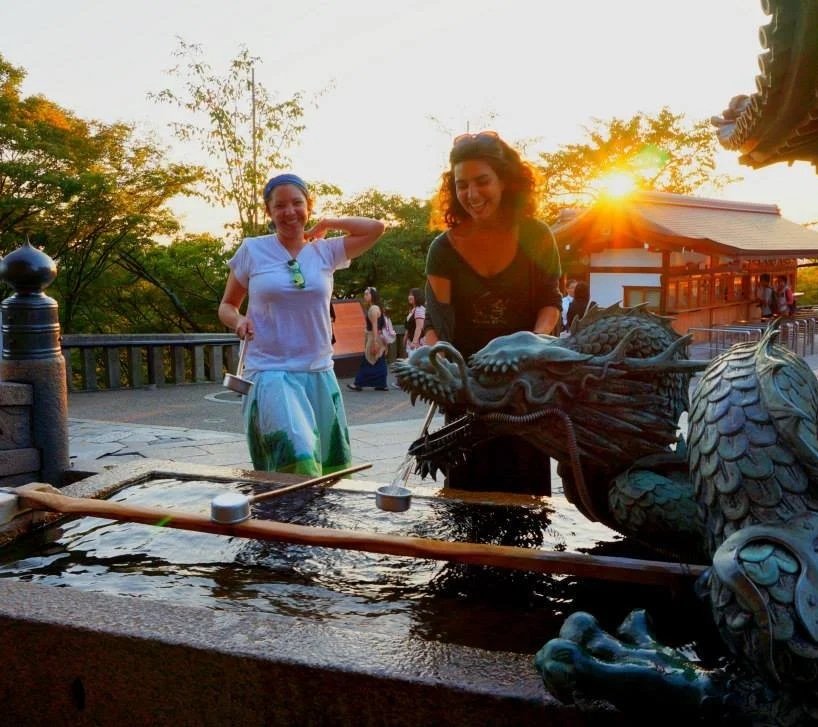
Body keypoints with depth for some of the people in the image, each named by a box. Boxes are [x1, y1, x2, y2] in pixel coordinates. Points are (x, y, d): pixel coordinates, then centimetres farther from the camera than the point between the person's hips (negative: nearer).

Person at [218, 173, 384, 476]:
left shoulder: (325, 251, 7)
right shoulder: (252, 250, 3)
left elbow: (376, 228, 4)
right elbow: (227, 305, 11)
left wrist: (326, 223, 7)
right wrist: (239, 320, -11)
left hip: (319, 373, 4)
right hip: (269, 373, -3)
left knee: (333, 468, 9)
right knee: (299, 458, -25)